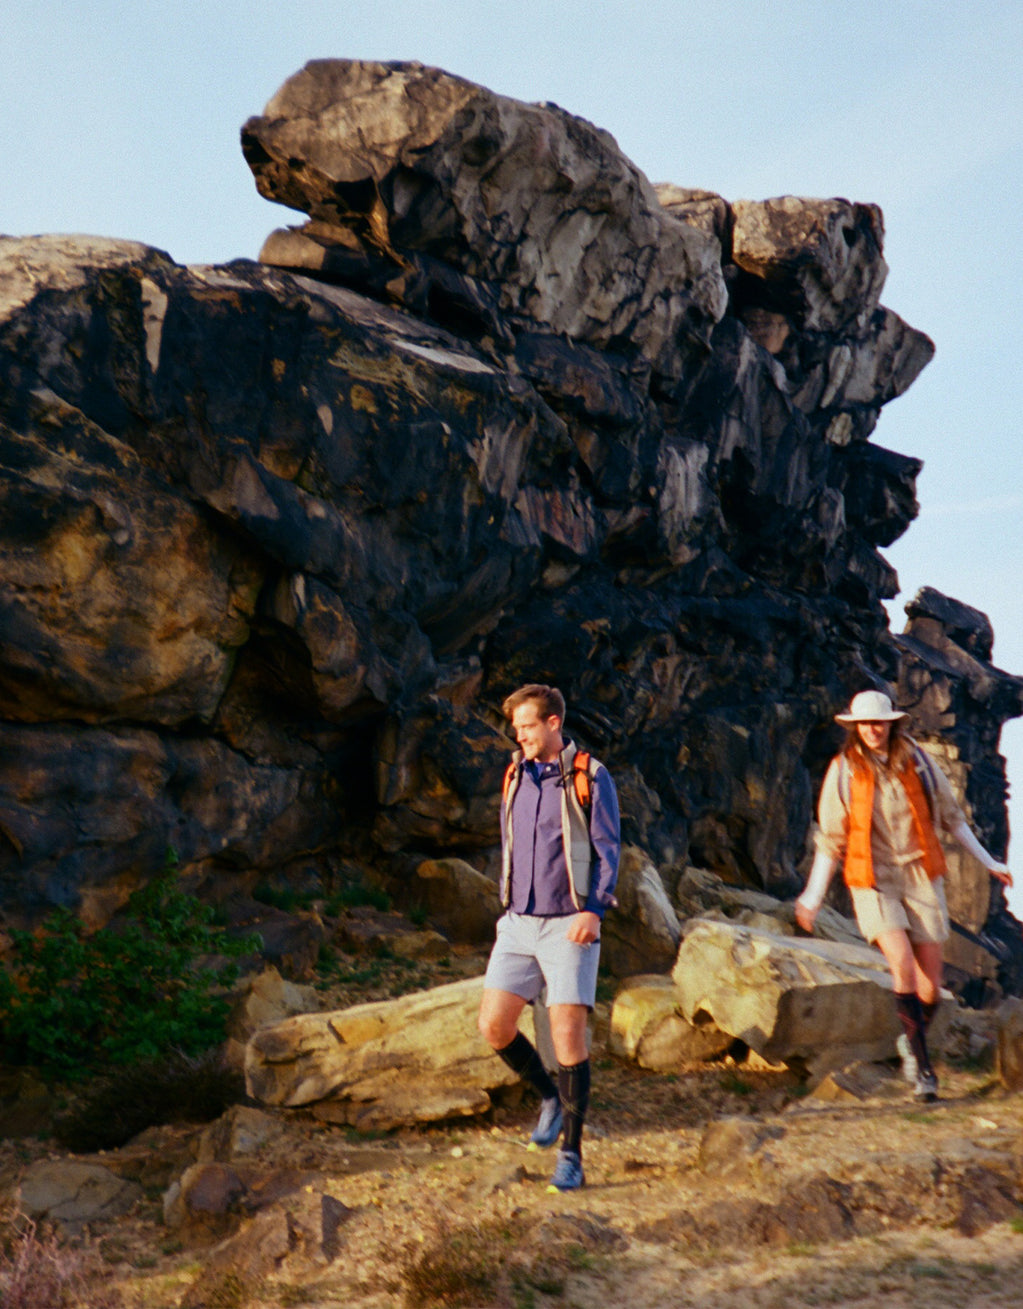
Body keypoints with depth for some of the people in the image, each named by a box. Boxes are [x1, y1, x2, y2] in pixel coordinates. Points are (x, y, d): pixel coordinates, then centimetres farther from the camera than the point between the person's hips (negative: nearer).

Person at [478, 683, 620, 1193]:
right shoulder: (516, 776, 11)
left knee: (568, 1035, -7)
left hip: (569, 926, -5)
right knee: (494, 1026, -2)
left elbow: (608, 849, -9)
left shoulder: (590, 777, -5)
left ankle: (571, 1155, 6)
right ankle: (550, 1097, 25)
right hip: (519, 924, 5)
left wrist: (593, 910, -22)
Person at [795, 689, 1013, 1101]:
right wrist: (813, 896, 4)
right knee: (902, 963, -23)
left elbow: (950, 816, 13)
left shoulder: (916, 761, 1)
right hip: (873, 881, -2)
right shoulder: (844, 770, -4)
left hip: (921, 877, 2)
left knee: (931, 985, 2)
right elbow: (831, 839, 4)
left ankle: (911, 1042, 33)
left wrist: (988, 862, 15)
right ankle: (924, 1066, -10)